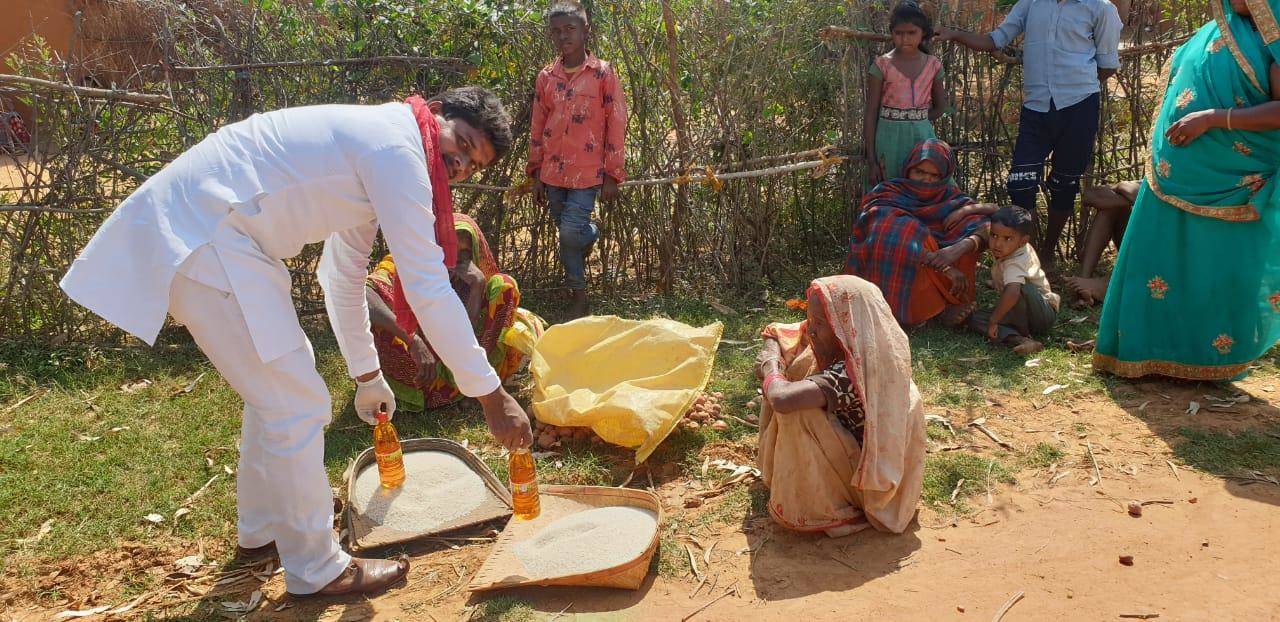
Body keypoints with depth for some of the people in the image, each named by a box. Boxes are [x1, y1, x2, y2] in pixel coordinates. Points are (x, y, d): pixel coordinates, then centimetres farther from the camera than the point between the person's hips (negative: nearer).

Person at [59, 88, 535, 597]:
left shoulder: (371, 147, 17)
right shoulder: (396, 149, -16)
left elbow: (344, 277, 26)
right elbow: (428, 289, -20)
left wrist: (366, 373, 31)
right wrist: (491, 395, -15)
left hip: (205, 227, 11)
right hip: (197, 235, -11)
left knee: (279, 380, 22)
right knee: (299, 403, -6)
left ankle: (261, 528, 39)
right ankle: (315, 569, 11)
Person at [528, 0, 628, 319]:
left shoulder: (603, 73, -4)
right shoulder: (546, 77, 7)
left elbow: (616, 126, -3)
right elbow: (537, 128, 12)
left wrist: (612, 175, -6)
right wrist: (536, 174, 10)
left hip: (587, 171, -4)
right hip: (553, 172, 4)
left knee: (571, 232, -14)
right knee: (566, 233, 9)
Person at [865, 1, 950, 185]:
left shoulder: (933, 65, 4)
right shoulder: (882, 65, -5)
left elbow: (940, 106, 19)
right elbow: (871, 114, -5)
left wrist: (918, 123, 5)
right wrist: (871, 160, -9)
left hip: (922, 137, 3)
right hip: (889, 138, -2)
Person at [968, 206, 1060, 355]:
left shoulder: (1015, 263, -31)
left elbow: (1013, 292, -50)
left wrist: (993, 320, -41)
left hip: (1044, 315, -9)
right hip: (1019, 313, 9)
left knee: (1020, 287, -38)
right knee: (975, 319, -11)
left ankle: (1023, 333, -19)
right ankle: (1020, 340, -28)